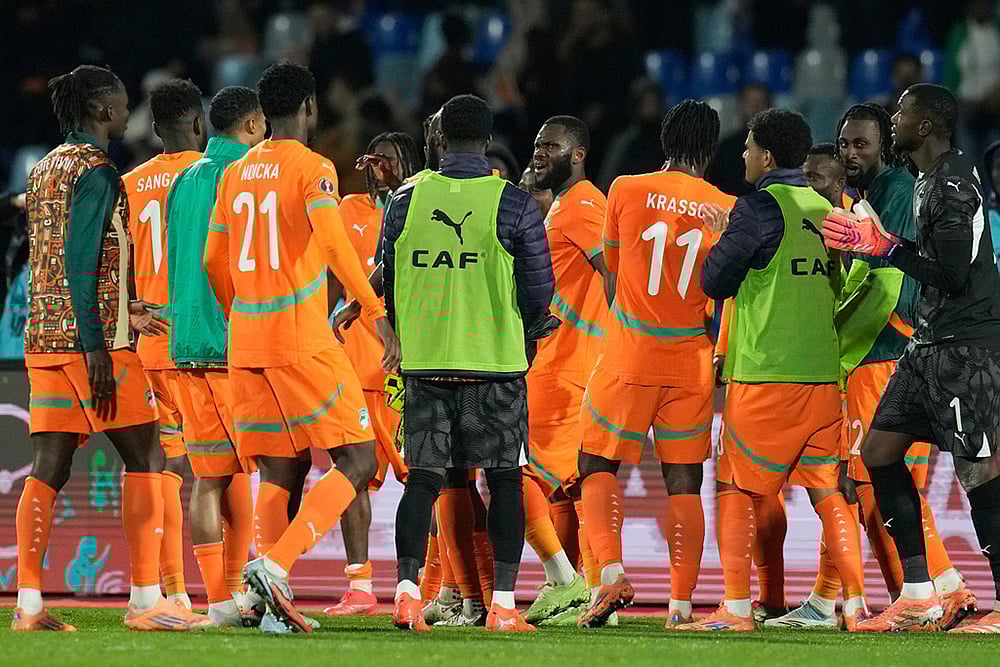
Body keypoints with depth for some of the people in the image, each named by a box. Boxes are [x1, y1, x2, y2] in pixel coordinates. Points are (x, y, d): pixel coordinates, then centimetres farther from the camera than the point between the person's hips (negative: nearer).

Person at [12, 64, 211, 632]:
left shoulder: (45, 169, 18)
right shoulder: (96, 171, -10)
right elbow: (80, 262, -18)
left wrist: (122, 312, 28)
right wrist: (96, 347, -21)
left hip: (44, 337, 8)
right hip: (94, 339, -8)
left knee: (50, 467, 5)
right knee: (146, 457, -3)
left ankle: (29, 604, 0)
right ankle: (147, 600, -8)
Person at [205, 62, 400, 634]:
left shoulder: (236, 174, 13)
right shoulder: (312, 168, -7)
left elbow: (215, 263, 17)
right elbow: (334, 244, -20)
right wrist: (379, 314, -20)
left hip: (245, 345, 7)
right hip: (303, 340, -7)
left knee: (280, 474, 11)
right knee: (358, 461, -2)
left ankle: (278, 605, 2)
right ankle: (274, 564, -19)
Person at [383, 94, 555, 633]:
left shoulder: (406, 199, 1)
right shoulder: (513, 205, -7)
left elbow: (387, 281, 9)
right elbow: (539, 290, -4)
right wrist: (527, 332, 18)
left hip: (423, 360, 2)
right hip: (496, 361, -2)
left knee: (423, 477, 6)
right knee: (504, 479, 6)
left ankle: (407, 587, -8)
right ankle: (503, 603, 3)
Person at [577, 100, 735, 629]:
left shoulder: (626, 190, -5)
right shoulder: (728, 209, -2)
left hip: (628, 353, -2)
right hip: (691, 360, 2)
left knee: (598, 466, 8)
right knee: (683, 481, 8)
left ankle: (610, 569, -13)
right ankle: (681, 602, 5)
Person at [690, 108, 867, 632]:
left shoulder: (760, 206, -9)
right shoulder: (824, 208, 12)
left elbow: (715, 281, -7)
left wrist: (718, 246, 11)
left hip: (764, 374, -6)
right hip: (823, 372, 6)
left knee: (734, 490, 1)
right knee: (827, 490, 8)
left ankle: (736, 608, -4)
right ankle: (856, 603, 2)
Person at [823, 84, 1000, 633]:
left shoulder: (955, 183, -16)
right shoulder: (930, 181, 15)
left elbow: (953, 273, -21)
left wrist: (885, 247, -15)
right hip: (931, 344, 11)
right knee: (880, 450, 10)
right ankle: (918, 597, 11)